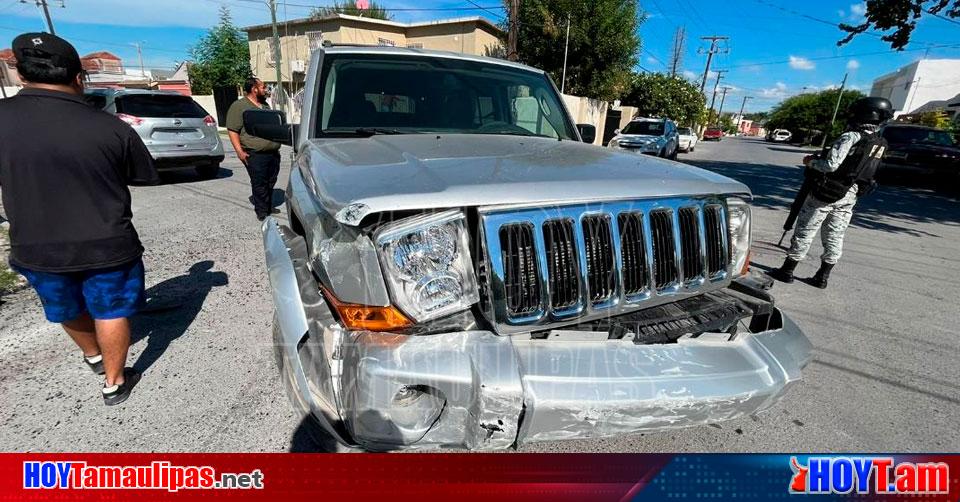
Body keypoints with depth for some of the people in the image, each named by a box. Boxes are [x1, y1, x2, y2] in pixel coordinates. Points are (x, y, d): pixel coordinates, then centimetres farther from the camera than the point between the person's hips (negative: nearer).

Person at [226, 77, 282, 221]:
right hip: (255, 154, -7)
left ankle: (268, 206, 30)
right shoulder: (239, 106, -6)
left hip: (273, 152, 7)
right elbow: (232, 130, -9)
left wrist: (276, 144, 24)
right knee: (259, 184, -3)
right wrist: (239, 151, -17)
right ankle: (262, 212, 6)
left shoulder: (264, 105, 19)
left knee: (271, 182, 13)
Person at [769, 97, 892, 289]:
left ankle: (787, 271, 6)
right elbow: (857, 166, 13)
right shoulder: (880, 143, 8)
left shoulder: (851, 137, -16)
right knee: (835, 237, 11)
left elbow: (831, 164, -24)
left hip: (826, 193, -7)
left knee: (805, 231, 1)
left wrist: (811, 161, -7)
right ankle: (822, 277, 18)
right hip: (849, 196, 7)